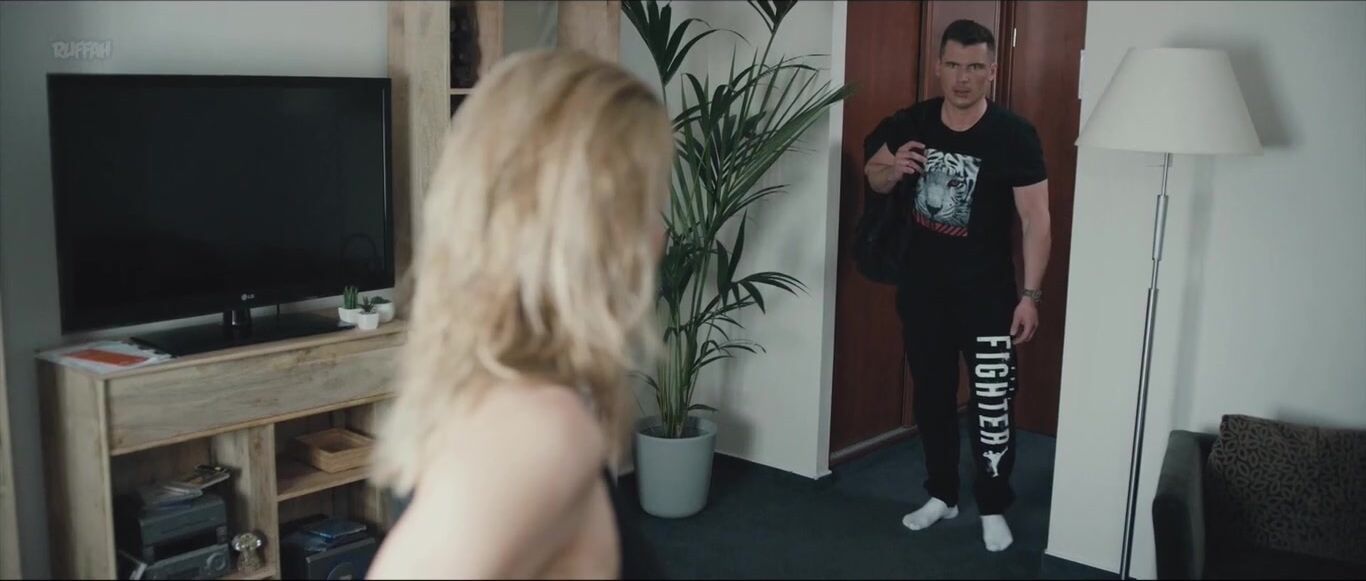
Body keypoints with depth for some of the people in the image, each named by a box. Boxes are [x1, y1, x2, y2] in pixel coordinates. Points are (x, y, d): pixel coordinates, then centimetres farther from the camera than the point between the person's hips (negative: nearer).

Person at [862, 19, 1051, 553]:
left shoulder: (1014, 136, -13)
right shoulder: (911, 123, -2)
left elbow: (1035, 218, -11)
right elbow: (875, 178, 12)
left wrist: (1030, 294, -16)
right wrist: (893, 168, -12)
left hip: (987, 293, -4)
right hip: (922, 288, 4)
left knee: (992, 403, -2)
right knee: (932, 395, 14)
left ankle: (993, 508, 16)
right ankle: (942, 495, 30)